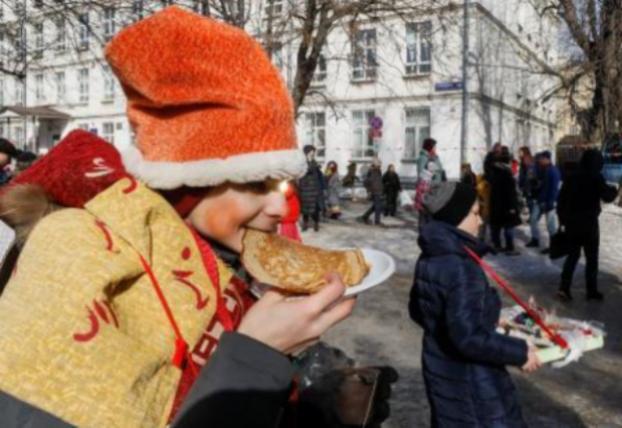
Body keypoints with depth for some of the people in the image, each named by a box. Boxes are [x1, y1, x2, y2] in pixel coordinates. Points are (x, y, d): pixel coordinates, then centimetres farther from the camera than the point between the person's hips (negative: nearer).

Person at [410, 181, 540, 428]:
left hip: (440, 367, 9)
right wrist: (520, 352, -20)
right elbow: (469, 337, -30)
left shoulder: (429, 259, 0)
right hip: (469, 380, -8)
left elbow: (418, 311, 12)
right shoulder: (462, 268, -27)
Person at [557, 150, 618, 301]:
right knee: (592, 258, 8)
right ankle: (591, 291, 13)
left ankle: (564, 287, 2)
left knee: (572, 255, 13)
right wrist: (614, 190, 11)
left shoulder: (571, 178, 6)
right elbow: (607, 196, -11)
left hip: (571, 222, 5)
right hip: (589, 223, -5)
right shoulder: (596, 178, -11)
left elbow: (561, 200, 8)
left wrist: (562, 219, 16)